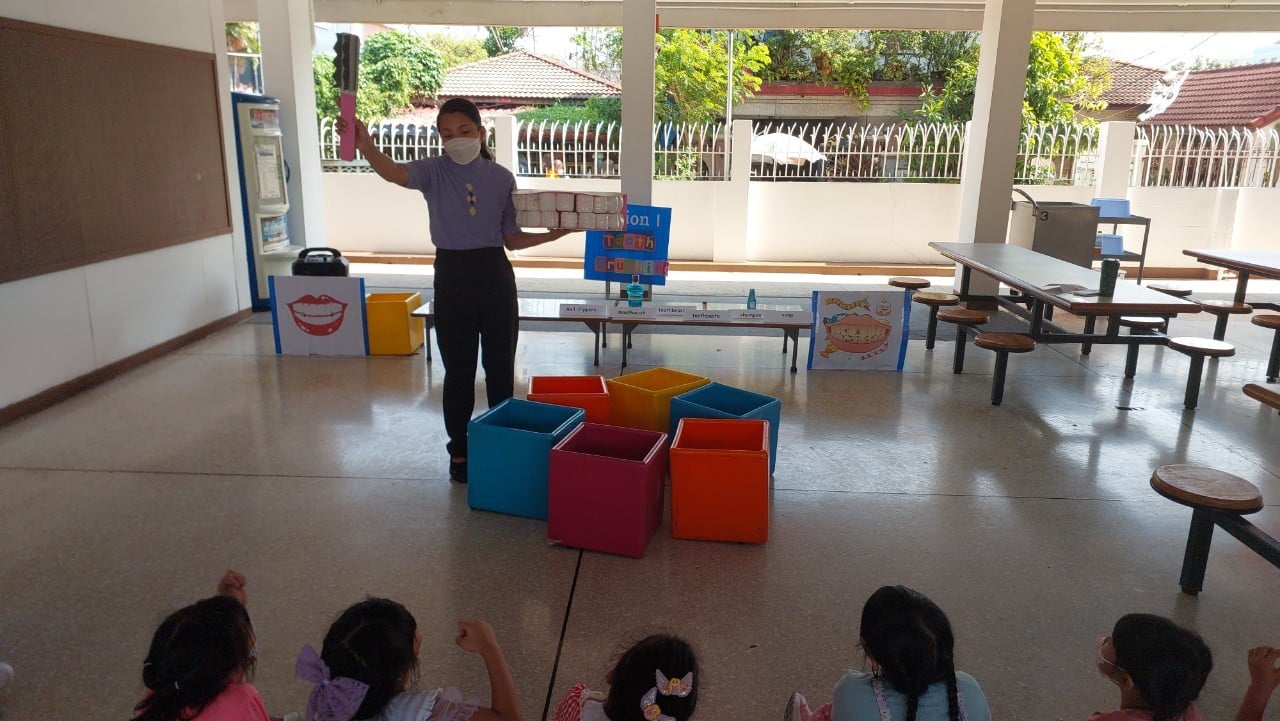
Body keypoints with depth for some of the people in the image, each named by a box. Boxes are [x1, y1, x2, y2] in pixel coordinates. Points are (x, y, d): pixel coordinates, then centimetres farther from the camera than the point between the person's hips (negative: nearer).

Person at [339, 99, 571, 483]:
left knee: (500, 365, 9)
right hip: (452, 274, -1)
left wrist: (557, 233, -6)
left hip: (494, 273, 1)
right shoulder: (434, 171, -3)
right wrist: (366, 147, -45)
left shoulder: (502, 178, 3)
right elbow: (396, 173, -26)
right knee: (458, 368, 7)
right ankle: (459, 450, 22)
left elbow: (512, 238, 7)